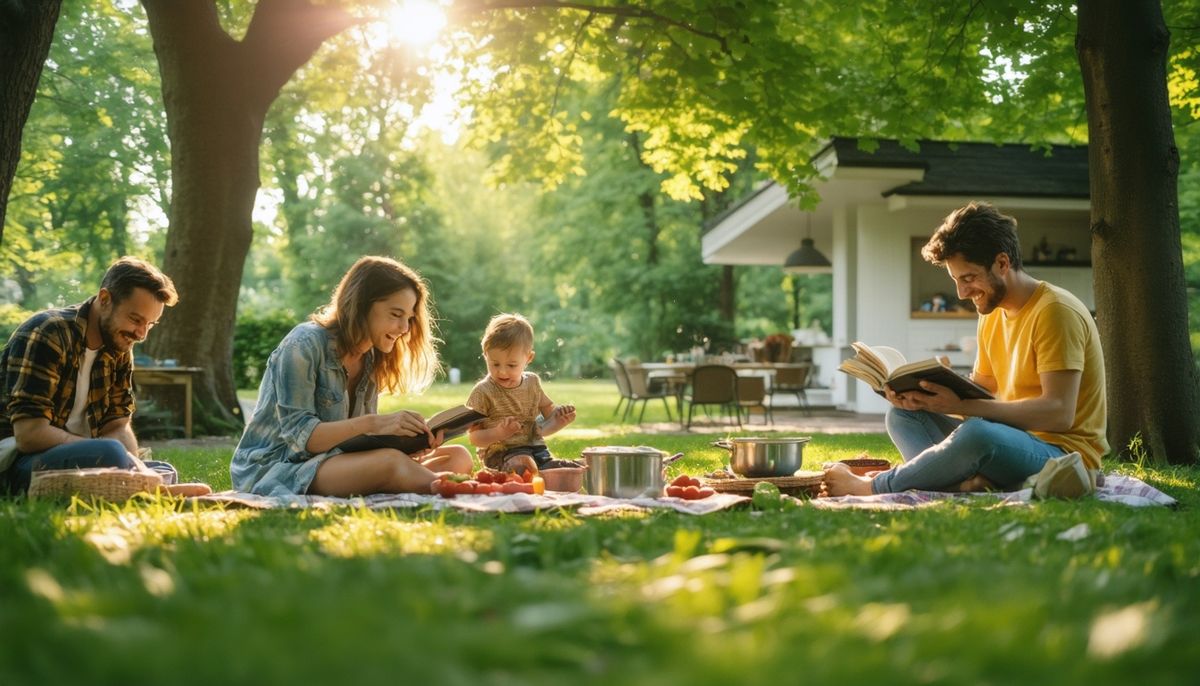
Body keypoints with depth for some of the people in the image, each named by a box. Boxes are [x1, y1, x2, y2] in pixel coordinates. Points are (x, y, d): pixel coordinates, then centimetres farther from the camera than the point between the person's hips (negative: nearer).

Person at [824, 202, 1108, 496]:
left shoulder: (1055, 312, -16)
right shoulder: (992, 314, 11)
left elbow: (1059, 412, -23)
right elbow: (980, 389, 14)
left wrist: (961, 406, -27)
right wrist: (923, 398, -6)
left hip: (1065, 450, -9)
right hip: (1015, 440, 9)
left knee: (977, 432, -38)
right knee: (902, 416, 4)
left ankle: (871, 487, -15)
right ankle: (967, 482, -26)